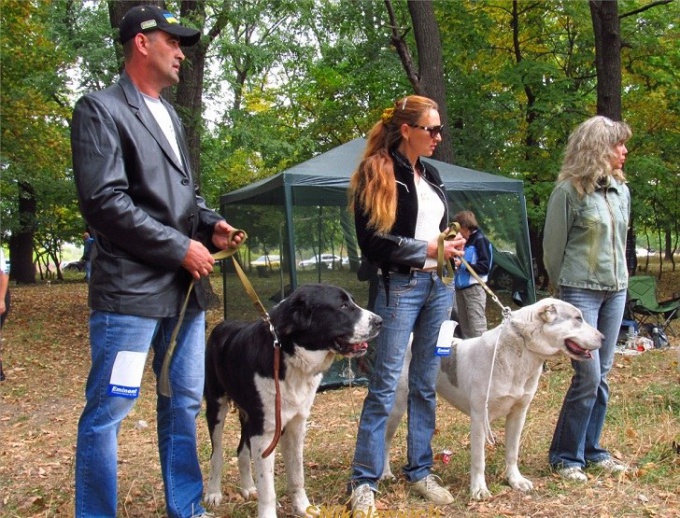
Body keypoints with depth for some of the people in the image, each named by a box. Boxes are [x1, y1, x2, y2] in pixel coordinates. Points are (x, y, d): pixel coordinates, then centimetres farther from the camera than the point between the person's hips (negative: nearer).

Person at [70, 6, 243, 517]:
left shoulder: (171, 117, 19)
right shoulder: (100, 109, -5)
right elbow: (104, 200, -15)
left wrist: (212, 225, 5)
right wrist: (181, 247, -15)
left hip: (185, 287, 8)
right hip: (130, 287, -8)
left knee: (184, 404, 13)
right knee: (108, 408, -2)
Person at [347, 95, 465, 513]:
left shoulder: (431, 175, 14)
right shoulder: (376, 174, -8)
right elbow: (373, 241, -14)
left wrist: (452, 245, 6)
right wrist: (428, 249, -15)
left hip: (439, 286, 7)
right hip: (399, 287, -7)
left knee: (427, 384, 11)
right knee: (385, 385, -4)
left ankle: (420, 470, 21)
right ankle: (365, 480, 5)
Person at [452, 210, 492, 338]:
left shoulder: (480, 240, -5)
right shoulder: (463, 241, 17)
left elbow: (485, 267, -12)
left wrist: (463, 265, -14)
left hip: (474, 289, -8)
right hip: (460, 288, 8)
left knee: (476, 328, -10)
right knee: (464, 326, 11)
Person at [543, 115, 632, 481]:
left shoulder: (621, 190, 10)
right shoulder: (569, 190, -10)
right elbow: (553, 246, -4)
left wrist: (620, 277, 16)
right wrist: (563, 288, 5)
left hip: (616, 290, 6)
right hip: (581, 291, -6)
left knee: (602, 375, 9)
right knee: (588, 375, -8)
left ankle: (591, 450, 21)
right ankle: (565, 456, 7)